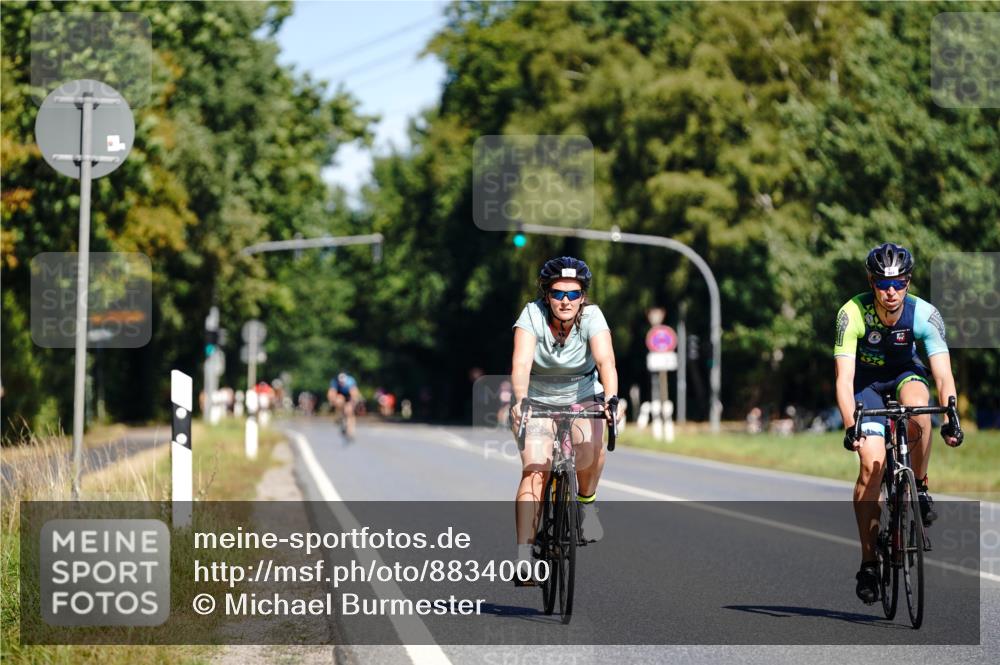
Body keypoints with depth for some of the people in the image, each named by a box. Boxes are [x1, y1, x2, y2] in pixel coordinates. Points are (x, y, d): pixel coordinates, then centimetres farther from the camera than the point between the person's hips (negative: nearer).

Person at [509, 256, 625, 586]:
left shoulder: (592, 317, -19)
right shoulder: (532, 315, -21)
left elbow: (605, 360, -34)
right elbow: (521, 363, -33)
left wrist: (612, 399, -52)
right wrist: (520, 401, -51)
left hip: (582, 396, 1)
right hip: (536, 400, -1)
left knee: (590, 447, -29)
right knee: (534, 471, -19)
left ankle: (587, 501, 2)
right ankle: (524, 555, -19)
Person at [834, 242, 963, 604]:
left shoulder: (925, 314, -26)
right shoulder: (853, 313, -29)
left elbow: (943, 375, -30)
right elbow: (844, 378, -34)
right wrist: (850, 427, -47)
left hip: (905, 373, 1)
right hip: (867, 379, -1)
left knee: (918, 407, -36)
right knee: (872, 463, -17)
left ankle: (919, 487, -11)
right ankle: (868, 561, -8)